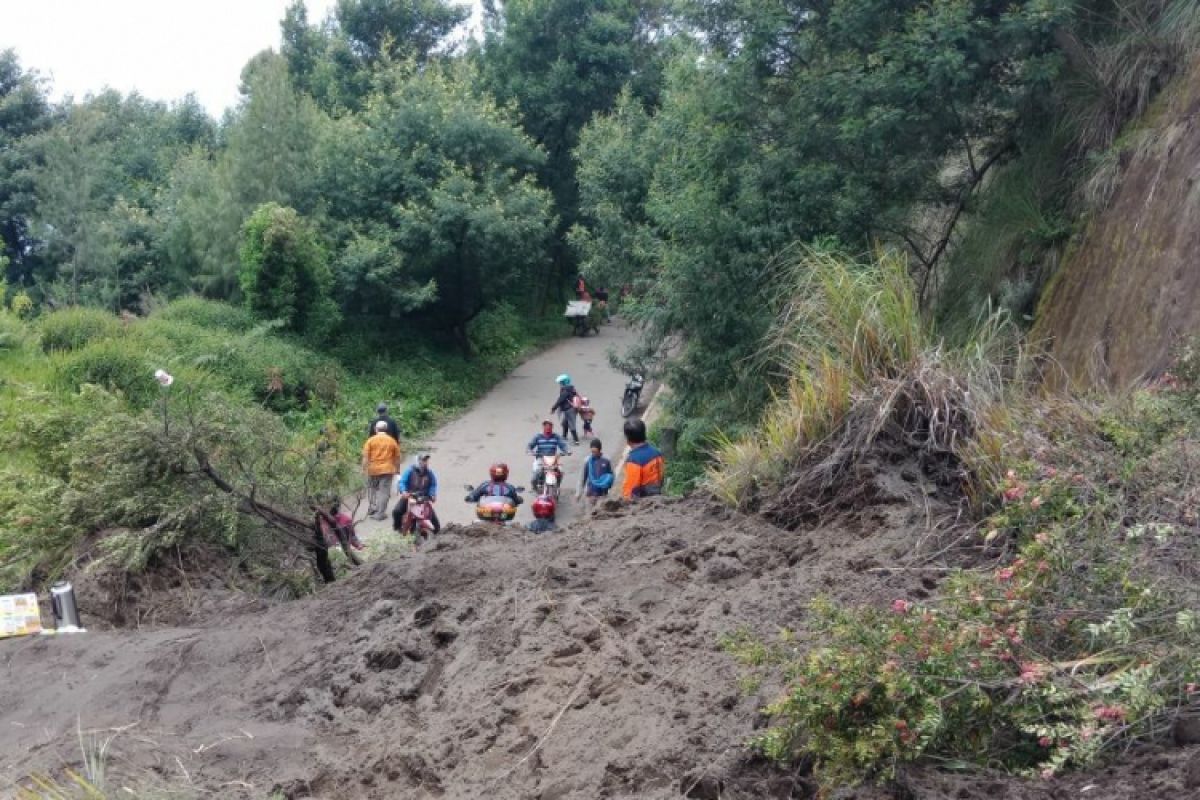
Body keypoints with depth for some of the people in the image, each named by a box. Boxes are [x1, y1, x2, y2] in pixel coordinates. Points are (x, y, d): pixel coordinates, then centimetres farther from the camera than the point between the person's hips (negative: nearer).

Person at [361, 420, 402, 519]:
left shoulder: (371, 440, -1)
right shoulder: (392, 441, 4)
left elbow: (365, 456, -7)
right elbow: (397, 457, 8)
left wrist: (364, 468, -3)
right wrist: (396, 469, 18)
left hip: (373, 469, 0)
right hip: (387, 469, 0)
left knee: (372, 489, 21)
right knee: (384, 491, 1)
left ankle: (371, 508, 23)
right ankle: (380, 513, -2)